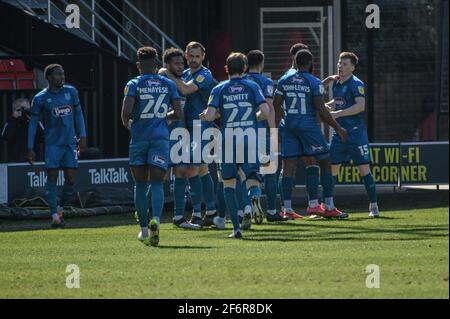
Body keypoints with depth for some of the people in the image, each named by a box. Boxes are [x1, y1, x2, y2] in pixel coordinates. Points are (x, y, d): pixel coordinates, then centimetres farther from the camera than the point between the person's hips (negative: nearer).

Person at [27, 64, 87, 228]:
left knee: (70, 179, -2)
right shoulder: (40, 98, -4)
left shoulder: (71, 92, 6)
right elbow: (33, 122, 1)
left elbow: (78, 114, 16)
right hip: (52, 144, -3)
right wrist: (30, 148, -2)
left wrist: (82, 137, 10)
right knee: (52, 177, -6)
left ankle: (61, 207, 20)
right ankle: (55, 215, -2)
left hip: (70, 143, 3)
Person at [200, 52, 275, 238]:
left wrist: (206, 116, 16)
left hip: (227, 141, 0)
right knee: (253, 179, 4)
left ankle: (236, 228, 5)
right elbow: (266, 111, -6)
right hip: (250, 141, 0)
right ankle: (254, 196, -34)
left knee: (229, 184, 12)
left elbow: (209, 116, -7)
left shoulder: (219, 89, 3)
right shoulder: (252, 87, 5)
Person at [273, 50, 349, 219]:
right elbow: (321, 111, -12)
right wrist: (338, 128, -3)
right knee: (325, 163, 5)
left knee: (289, 165, 5)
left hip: (289, 124, 4)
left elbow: (275, 106, 5)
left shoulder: (284, 81, 5)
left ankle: (287, 208, -1)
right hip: (308, 125, -4)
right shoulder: (314, 83, -8)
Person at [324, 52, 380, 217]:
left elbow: (360, 106, -23)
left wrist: (337, 113, -24)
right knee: (331, 167, 3)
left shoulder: (356, 84, -11)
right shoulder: (335, 82, 12)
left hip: (356, 132, -7)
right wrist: (326, 106, 9)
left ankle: (373, 206, 0)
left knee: (364, 169, -5)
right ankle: (328, 205, 10)